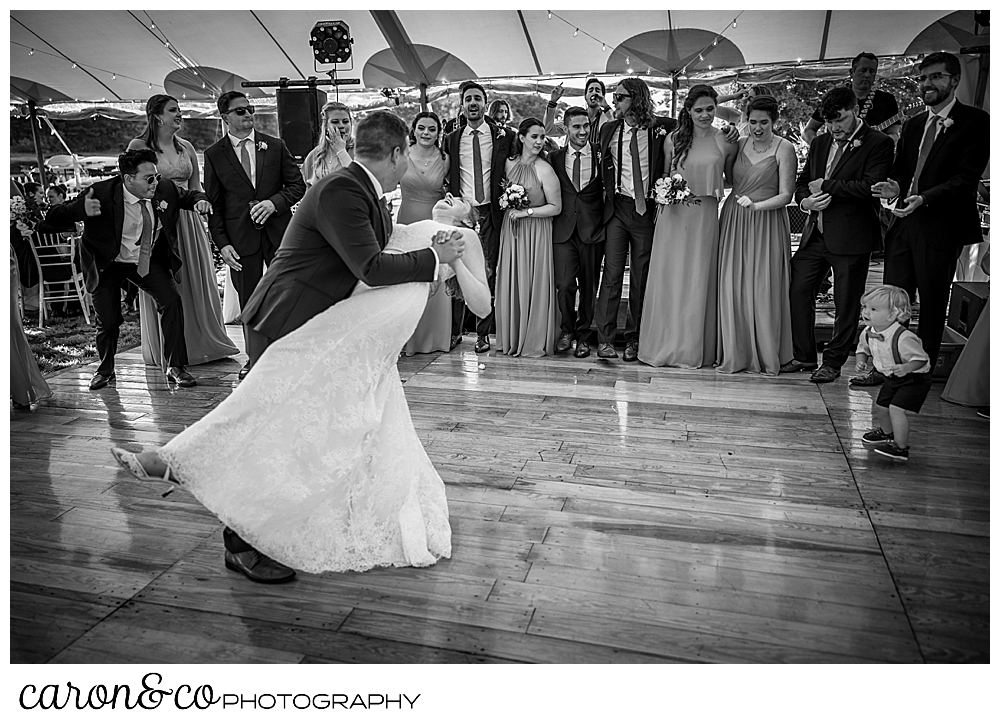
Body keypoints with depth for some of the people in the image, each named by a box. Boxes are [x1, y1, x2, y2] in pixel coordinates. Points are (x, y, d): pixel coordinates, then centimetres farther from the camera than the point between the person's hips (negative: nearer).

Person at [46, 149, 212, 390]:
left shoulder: (165, 188, -14)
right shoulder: (102, 194, -26)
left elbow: (186, 195, 9)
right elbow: (57, 216, -24)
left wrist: (199, 200, -17)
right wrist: (82, 209, -46)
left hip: (148, 261, 3)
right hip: (108, 264, -2)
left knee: (172, 300, -15)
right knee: (108, 320, 2)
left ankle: (175, 367, -3)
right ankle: (105, 370, 32)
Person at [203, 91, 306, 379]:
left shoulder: (275, 146, 6)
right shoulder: (214, 155, 4)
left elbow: (297, 185, 6)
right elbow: (213, 204, 4)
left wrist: (274, 202, -12)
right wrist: (222, 244, -5)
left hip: (278, 232, 0)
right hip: (241, 238, 0)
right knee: (249, 301, 7)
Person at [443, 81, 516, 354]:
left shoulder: (504, 136, 3)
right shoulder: (451, 139, 8)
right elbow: (446, 179, 12)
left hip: (490, 213, -1)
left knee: (488, 273, 3)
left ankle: (483, 333, 13)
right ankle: (453, 331, 15)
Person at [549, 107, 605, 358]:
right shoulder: (555, 158, 7)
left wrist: (605, 219, -2)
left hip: (592, 230, 0)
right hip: (563, 229, 0)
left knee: (589, 286, 7)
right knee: (564, 285, -9)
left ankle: (583, 335, 24)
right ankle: (567, 329, 15)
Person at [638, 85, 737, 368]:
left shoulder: (726, 142, 1)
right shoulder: (673, 139, 4)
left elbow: (731, 180, 13)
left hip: (705, 217, -1)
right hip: (673, 215, 1)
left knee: (698, 280, 3)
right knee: (668, 279, 3)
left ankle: (695, 348, 15)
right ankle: (665, 345, 15)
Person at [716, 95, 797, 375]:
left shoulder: (784, 148, -4)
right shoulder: (739, 144, 10)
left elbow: (785, 195, -9)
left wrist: (756, 205, -21)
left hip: (766, 223, -4)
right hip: (734, 222, 4)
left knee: (763, 288, -2)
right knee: (732, 286, 1)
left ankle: (768, 356, 12)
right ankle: (737, 354, 12)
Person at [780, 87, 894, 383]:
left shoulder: (878, 144, -6)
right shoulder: (819, 143, 15)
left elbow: (871, 187, -18)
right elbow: (802, 182, 19)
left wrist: (825, 186, -13)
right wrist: (805, 200, -4)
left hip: (851, 237, -6)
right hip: (816, 234, 6)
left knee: (846, 304, 3)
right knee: (797, 292, 5)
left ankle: (833, 362, 16)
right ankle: (804, 356, 19)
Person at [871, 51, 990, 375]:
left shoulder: (975, 121, -4)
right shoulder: (913, 124, 16)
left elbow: (967, 177, -13)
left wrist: (924, 198, -26)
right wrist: (894, 186, -7)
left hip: (941, 226, -6)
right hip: (904, 223, 6)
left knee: (932, 304, 5)